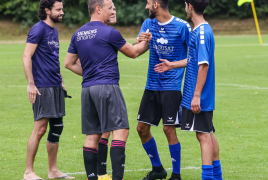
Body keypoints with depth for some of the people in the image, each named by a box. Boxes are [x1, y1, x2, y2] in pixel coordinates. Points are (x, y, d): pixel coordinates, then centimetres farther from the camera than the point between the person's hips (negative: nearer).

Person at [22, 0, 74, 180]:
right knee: (40, 128, -8)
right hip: (42, 87, -9)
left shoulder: (54, 30, 16)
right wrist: (31, 84, -20)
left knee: (57, 127, 11)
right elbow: (27, 56, -16)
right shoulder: (39, 29, -11)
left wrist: (61, 81, 22)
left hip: (55, 87, 9)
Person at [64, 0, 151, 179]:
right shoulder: (109, 32, -7)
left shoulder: (78, 34, 13)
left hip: (88, 88, 7)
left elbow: (69, 63, 18)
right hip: (107, 86, -7)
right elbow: (133, 52, 6)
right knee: (121, 131, -9)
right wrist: (147, 42, 24)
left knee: (92, 135, 10)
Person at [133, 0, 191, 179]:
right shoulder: (148, 24, 6)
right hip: (152, 85, 6)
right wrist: (139, 42, -23)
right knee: (142, 128, 6)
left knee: (169, 129, -9)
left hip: (172, 86, -6)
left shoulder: (182, 26, -8)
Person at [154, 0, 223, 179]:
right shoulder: (203, 29, 12)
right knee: (209, 134, 15)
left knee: (203, 135, -7)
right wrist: (172, 65, 29)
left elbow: (203, 65, -22)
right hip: (206, 97, 10)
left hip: (199, 97, -10)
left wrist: (197, 95, -23)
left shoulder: (202, 32, -18)